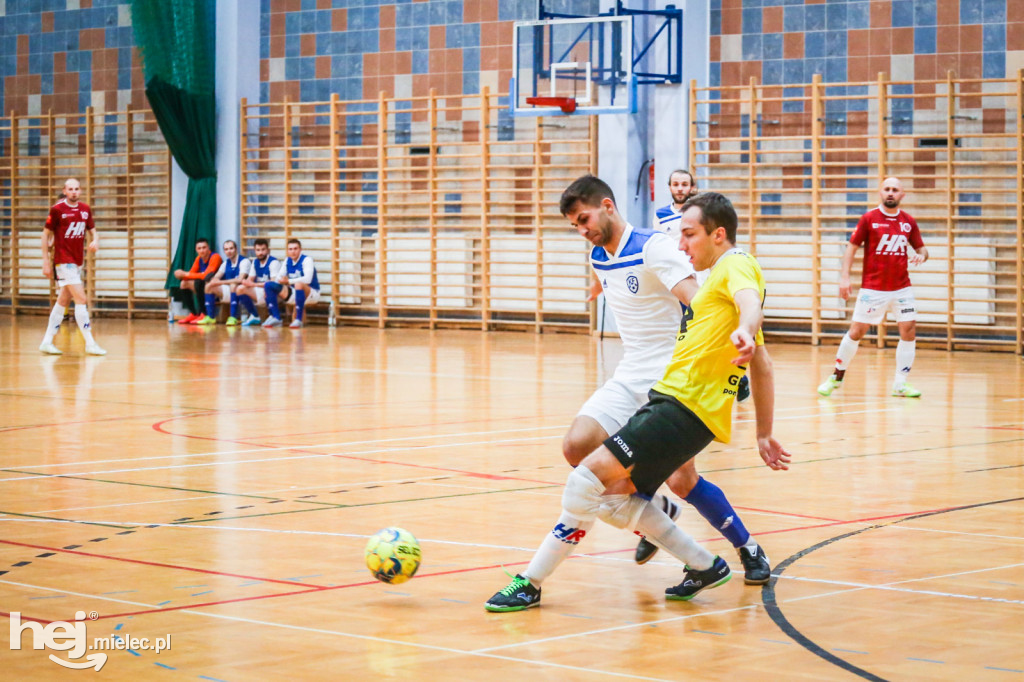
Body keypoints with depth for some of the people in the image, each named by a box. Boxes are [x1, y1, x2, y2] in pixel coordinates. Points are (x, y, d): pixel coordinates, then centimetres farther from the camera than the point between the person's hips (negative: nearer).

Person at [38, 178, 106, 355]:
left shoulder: (85, 209, 8)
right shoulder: (57, 209, -8)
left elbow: (92, 229, 18)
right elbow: (46, 234, -3)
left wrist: (95, 241, -7)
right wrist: (46, 261, -6)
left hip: (78, 262, 7)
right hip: (63, 260, -7)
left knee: (63, 301, 11)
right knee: (81, 299, -13)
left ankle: (47, 342, 19)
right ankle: (90, 344, -12)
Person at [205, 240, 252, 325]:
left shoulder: (244, 261, -11)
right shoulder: (226, 263, 12)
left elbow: (240, 279, -24)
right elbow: (216, 278, 7)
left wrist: (221, 282, -26)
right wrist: (214, 280, -19)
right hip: (228, 291, 7)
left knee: (233, 285, -37)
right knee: (209, 286, -9)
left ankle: (233, 318, -38)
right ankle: (211, 317, -9)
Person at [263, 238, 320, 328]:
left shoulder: (306, 260, -15)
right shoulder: (287, 261, 6)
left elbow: (307, 279, -29)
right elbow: (279, 277, 7)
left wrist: (289, 281, -33)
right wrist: (278, 280, -17)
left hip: (311, 293, -7)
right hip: (295, 293, 7)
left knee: (299, 284, -41)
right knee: (268, 285, -5)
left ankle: (299, 320, -35)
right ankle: (276, 318, -6)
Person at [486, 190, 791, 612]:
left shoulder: (736, 265, -3)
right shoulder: (721, 274, 27)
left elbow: (750, 300, -29)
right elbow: (762, 367, 27)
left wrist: (744, 331, -51)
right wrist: (764, 434, 27)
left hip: (685, 406, -11)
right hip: (670, 399, 11)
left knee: (592, 474, -16)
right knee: (614, 496, 8)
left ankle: (531, 584, -13)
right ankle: (703, 566, 15)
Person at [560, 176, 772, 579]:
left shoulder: (653, 248, -16)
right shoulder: (598, 259, 9)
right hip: (630, 379, 7)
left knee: (681, 480, -13)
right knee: (577, 446, -12)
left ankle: (748, 548, 11)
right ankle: (657, 510, 12)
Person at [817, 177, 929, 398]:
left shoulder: (909, 222, 5)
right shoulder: (869, 218, -3)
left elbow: (921, 248, 13)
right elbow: (852, 247, 0)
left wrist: (921, 255, -11)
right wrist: (844, 276, -9)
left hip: (901, 288, 3)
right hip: (873, 288, -3)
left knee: (909, 330, -6)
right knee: (856, 331, -1)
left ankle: (900, 385, 3)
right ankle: (837, 376, 16)